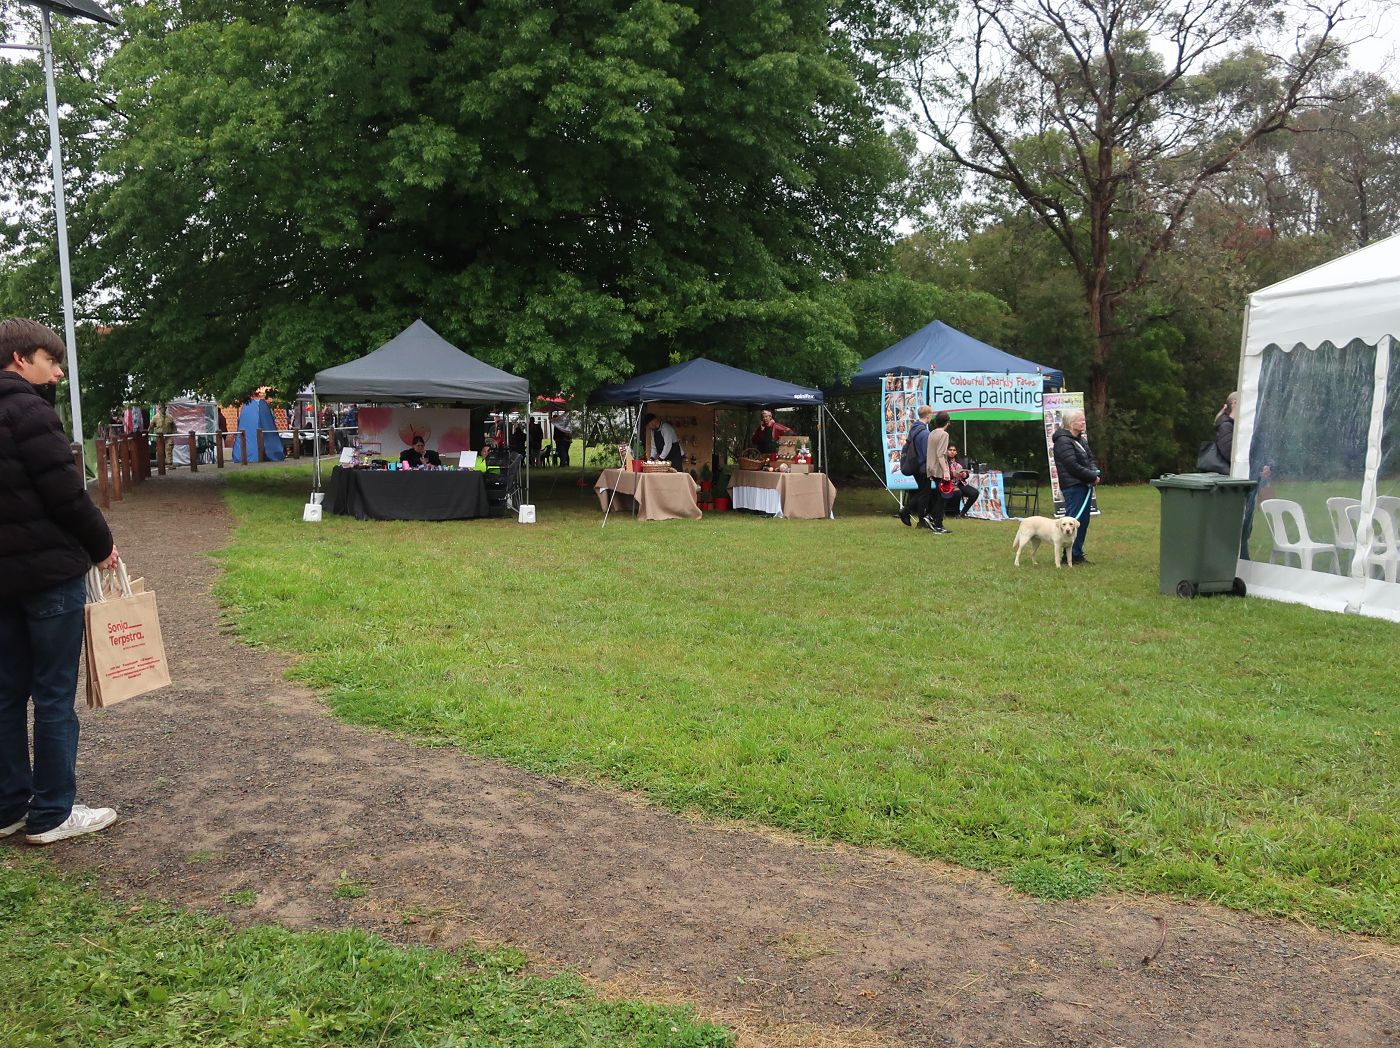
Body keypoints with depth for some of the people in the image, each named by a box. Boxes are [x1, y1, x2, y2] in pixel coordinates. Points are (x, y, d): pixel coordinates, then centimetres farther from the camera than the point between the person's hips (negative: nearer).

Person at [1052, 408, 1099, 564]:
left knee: (1083, 521, 12)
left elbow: (1090, 459, 21)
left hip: (1085, 486, 10)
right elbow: (1073, 466, -20)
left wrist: (1095, 472, -1)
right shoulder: (1063, 441, -13)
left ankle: (1078, 553, 19)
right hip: (1073, 486, -10)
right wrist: (1093, 477, -14)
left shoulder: (1081, 440, 17)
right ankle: (1071, 556, -5)